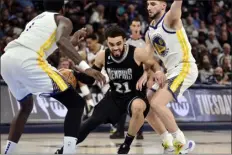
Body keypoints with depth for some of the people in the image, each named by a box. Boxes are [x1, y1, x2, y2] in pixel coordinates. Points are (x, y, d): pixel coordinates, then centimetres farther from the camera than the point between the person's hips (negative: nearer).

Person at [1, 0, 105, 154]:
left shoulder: (36, 19, 37)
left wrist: (72, 41, 54)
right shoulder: (63, 20, 15)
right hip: (27, 61, -7)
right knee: (76, 103, 1)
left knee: (26, 107, 34)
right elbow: (61, 41, -8)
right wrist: (85, 67, -15)